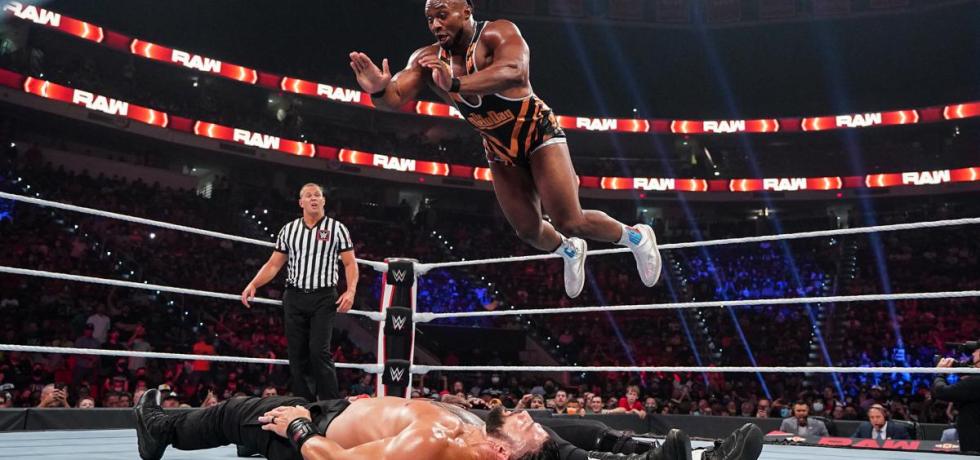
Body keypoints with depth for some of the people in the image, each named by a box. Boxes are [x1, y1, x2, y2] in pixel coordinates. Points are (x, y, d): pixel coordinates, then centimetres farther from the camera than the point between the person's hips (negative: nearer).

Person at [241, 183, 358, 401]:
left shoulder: (337, 228, 3)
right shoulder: (288, 230, 12)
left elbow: (350, 263, 1)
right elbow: (273, 264, 11)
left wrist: (351, 291, -15)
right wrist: (253, 285, -4)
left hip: (324, 297, -4)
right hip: (294, 297, 4)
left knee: (319, 350, -14)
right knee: (296, 354, 4)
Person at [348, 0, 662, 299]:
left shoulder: (498, 33, -25)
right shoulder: (428, 58, -10)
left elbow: (514, 71, -46)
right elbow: (395, 98, -20)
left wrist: (455, 83, -62)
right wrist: (379, 90, -46)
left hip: (538, 133, -5)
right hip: (500, 149, 5)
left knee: (571, 223, -10)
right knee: (528, 231, 10)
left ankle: (635, 236, 18)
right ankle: (569, 250, 44)